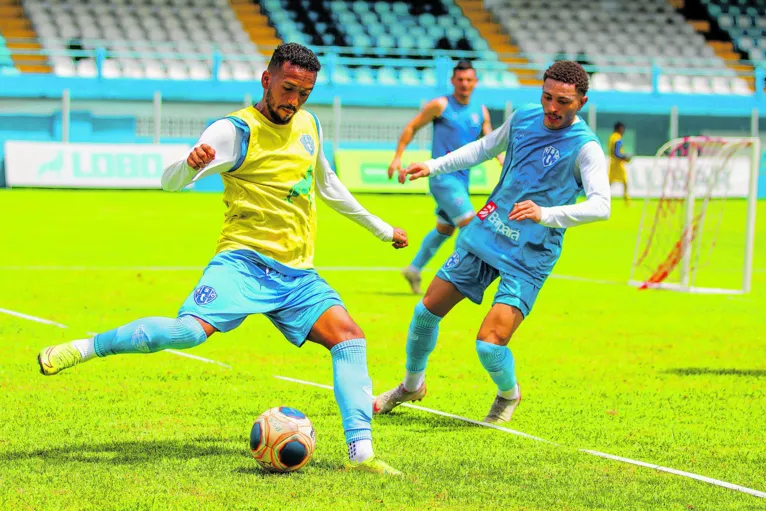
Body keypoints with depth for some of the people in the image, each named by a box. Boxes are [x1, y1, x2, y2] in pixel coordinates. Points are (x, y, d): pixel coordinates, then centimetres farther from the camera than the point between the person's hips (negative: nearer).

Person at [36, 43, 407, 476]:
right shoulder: (235, 131, -8)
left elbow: (327, 184, 31)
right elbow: (170, 181, -16)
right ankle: (82, 349, -12)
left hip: (298, 273, 6)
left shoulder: (309, 125, 12)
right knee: (191, 330, -28)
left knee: (350, 337, -14)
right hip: (244, 261, -6)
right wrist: (190, 163, -40)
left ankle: (361, 453, -15)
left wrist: (379, 228, 39)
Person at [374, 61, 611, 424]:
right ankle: (411, 385, 37)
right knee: (428, 308, 11)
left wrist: (546, 214, -44)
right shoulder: (524, 117, 2)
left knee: (490, 342, -17)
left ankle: (509, 395, 17)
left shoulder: (585, 147, -17)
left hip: (528, 256, -6)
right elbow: (485, 148, 21)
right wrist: (434, 166, 15)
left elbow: (600, 205, -31)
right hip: (484, 234, 6)